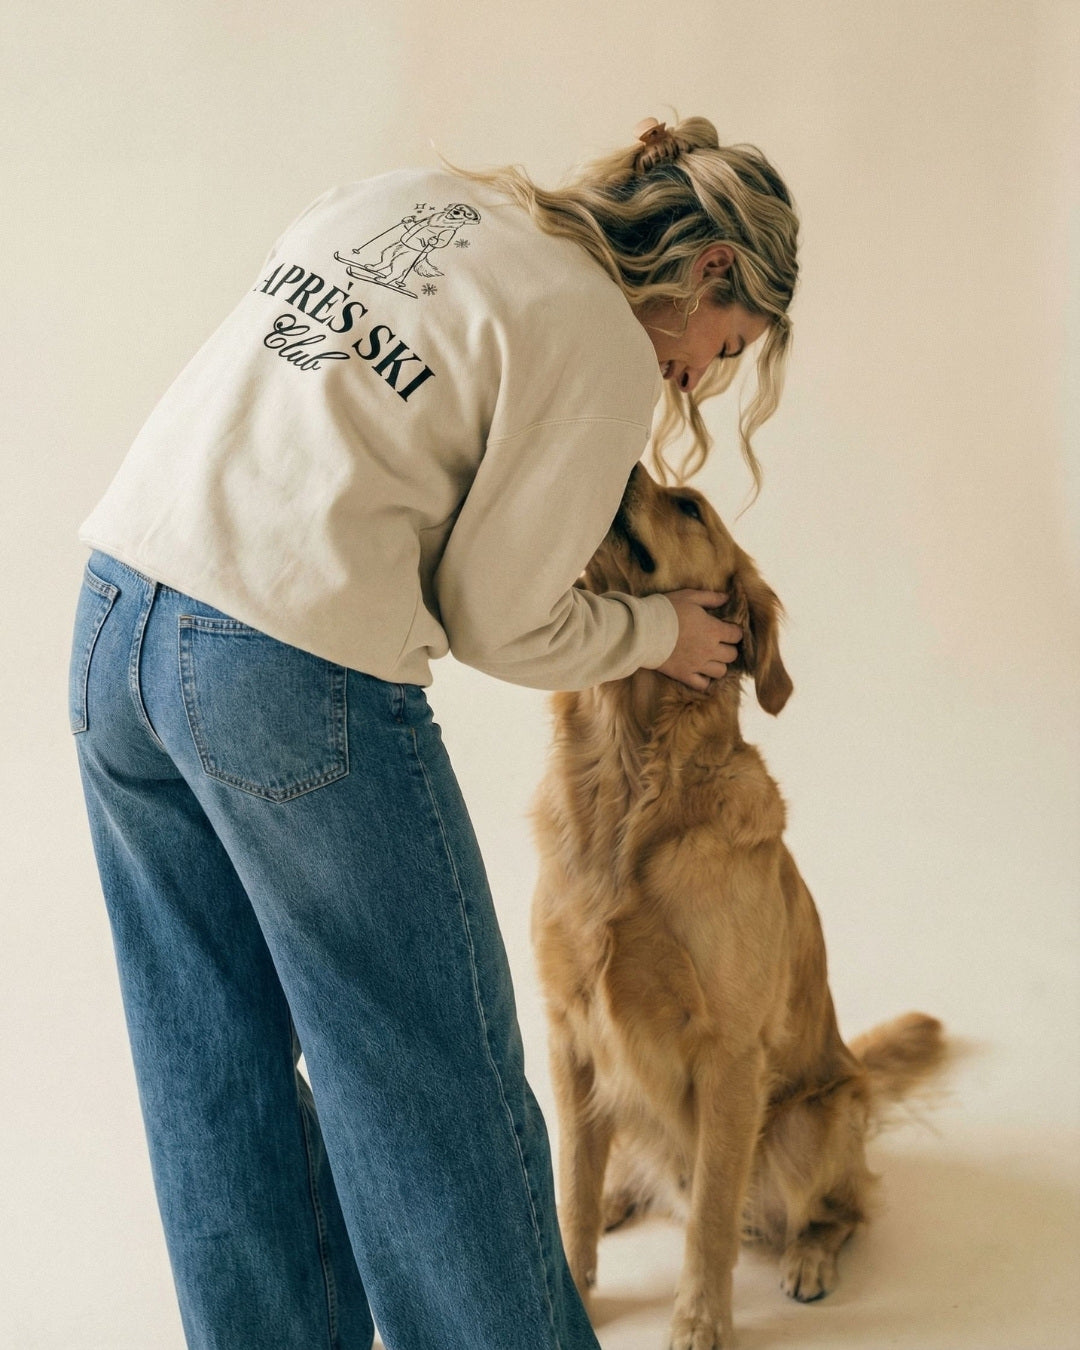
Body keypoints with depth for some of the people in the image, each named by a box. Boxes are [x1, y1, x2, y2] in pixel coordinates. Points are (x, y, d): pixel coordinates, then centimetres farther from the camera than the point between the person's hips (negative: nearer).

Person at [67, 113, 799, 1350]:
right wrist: (656, 631, 13)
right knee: (432, 1090, 8)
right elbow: (499, 621, -4)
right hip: (291, 674, -8)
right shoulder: (604, 346, -6)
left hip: (116, 609, 8)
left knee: (215, 1072, 18)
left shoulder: (406, 195, 14)